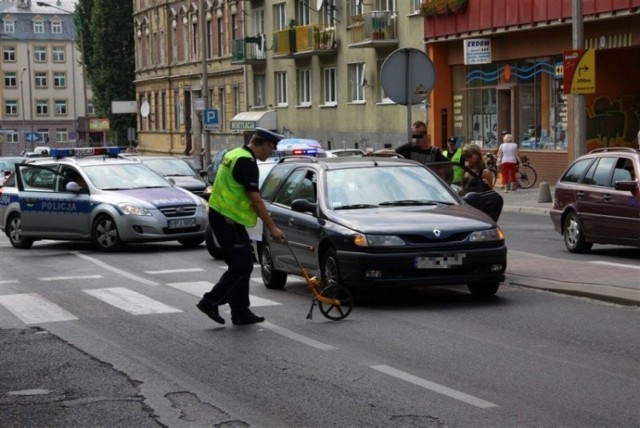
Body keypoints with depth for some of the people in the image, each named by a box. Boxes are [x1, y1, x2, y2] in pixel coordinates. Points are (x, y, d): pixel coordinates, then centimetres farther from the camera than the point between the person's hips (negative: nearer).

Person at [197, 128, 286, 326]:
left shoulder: (234, 154, 15)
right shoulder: (247, 162, -16)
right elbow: (255, 199, -18)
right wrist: (272, 227, -12)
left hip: (220, 215, 10)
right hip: (227, 220, -10)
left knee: (241, 266, 12)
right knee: (241, 267, -6)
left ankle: (241, 313, 14)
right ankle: (210, 302, -2)